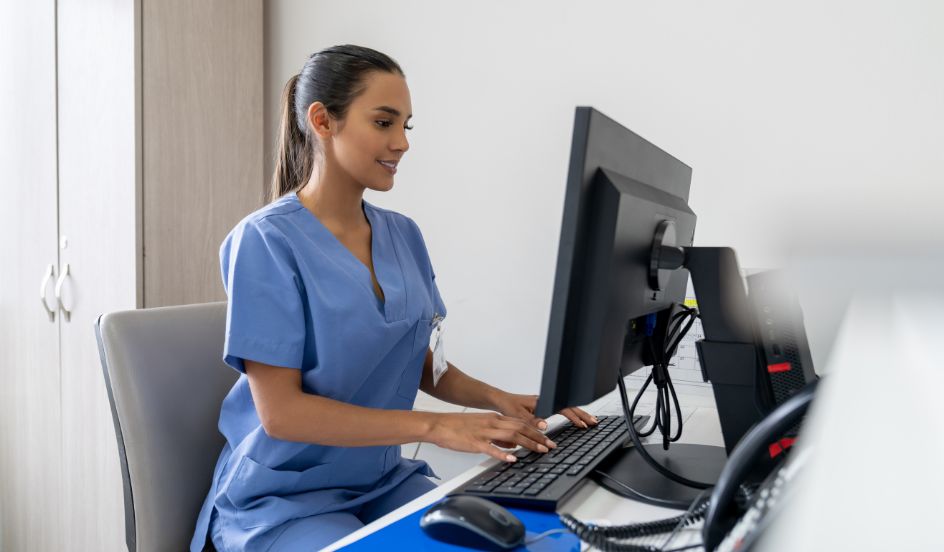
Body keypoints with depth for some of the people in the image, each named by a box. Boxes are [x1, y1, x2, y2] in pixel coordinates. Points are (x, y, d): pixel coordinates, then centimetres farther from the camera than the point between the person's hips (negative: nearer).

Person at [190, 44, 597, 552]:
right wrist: (434, 427, -27)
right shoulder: (266, 241, -16)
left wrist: (500, 400, -9)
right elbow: (280, 411, -20)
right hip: (287, 498, -5)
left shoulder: (404, 235, 3)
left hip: (387, 481, 6)